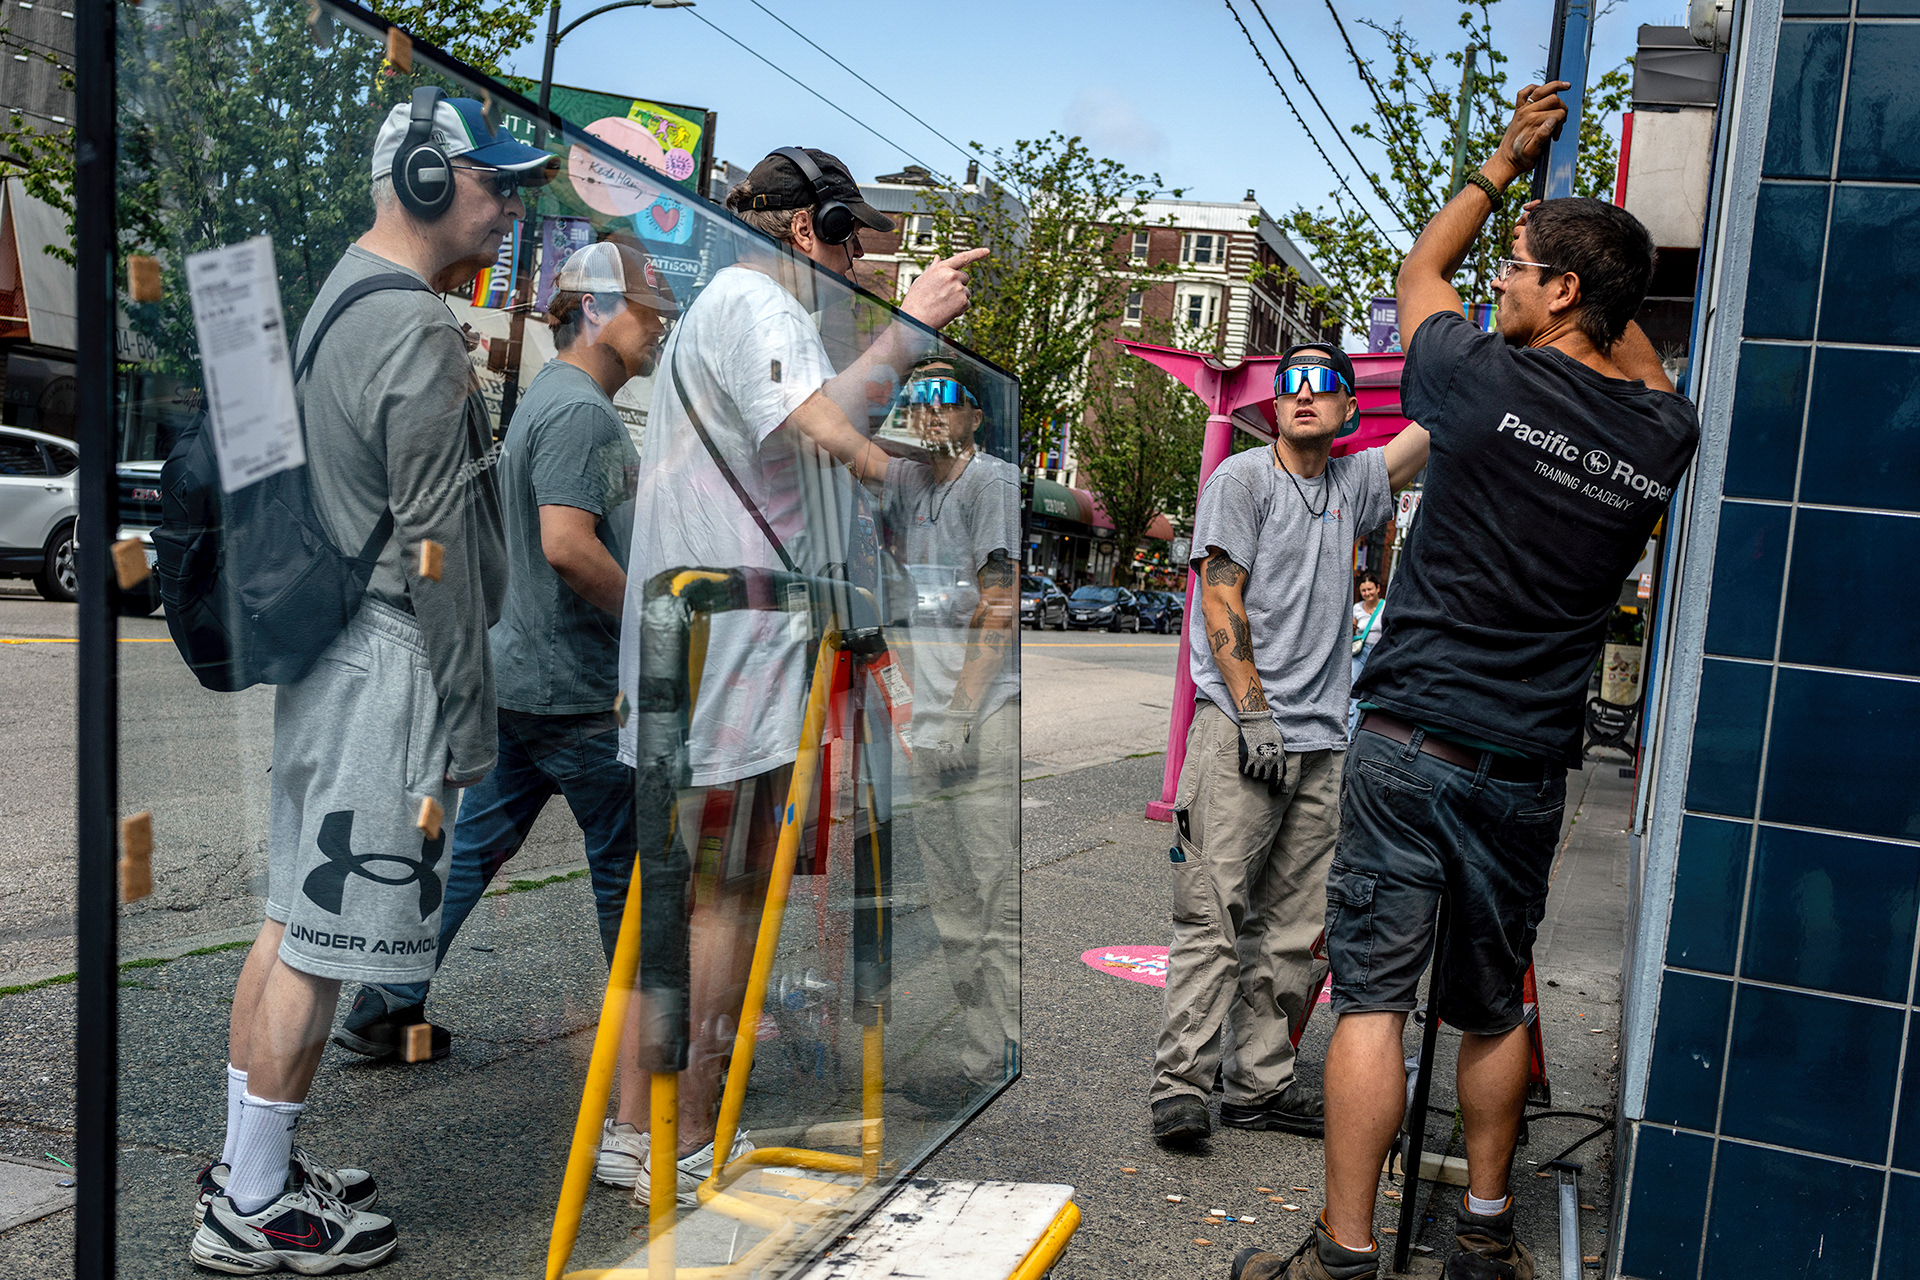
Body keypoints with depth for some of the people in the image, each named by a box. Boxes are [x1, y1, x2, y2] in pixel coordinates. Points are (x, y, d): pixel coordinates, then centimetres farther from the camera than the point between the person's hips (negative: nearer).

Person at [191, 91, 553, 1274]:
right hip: (387, 662, -10)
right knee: (326, 943, 0)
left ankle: (252, 1164, 30)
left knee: (295, 919, 16)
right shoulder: (417, 331, -17)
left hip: (322, 643, 10)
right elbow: (436, 551, -19)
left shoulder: (342, 290, 15)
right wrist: (467, 725, -14)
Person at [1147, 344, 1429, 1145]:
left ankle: (1261, 1084, 13)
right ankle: (1180, 1083, -4)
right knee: (1213, 913, -9)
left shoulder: (1352, 484, 17)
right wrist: (1254, 712, -13)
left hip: (1320, 740, 6)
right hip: (1240, 730, -6)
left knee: (1293, 929, 6)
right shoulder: (1242, 479, 2)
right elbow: (1219, 600, -6)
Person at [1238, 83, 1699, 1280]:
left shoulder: (1491, 380, -8)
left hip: (1414, 741, -4)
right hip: (1531, 764, 5)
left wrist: (1503, 165, 27)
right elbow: (1638, 361, 30)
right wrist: (1583, 240, 30)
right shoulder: (1664, 436, 3)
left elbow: (1418, 270, 13)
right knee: (1495, 1005, 17)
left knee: (1373, 996, 0)